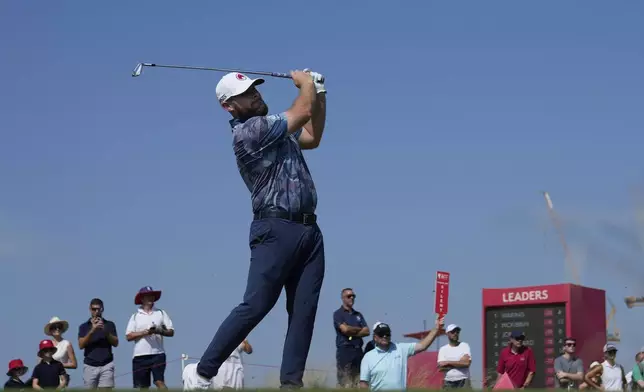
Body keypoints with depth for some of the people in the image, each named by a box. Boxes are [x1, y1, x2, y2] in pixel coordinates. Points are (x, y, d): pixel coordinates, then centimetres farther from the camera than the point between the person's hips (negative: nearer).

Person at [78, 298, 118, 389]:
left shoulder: (109, 324, 10)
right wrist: (92, 331, -16)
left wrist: (105, 330, -13)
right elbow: (81, 345, -4)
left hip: (106, 365, -1)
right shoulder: (84, 326, 9)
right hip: (90, 365, 1)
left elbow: (116, 343, 1)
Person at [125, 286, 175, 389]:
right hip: (140, 356, 1)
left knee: (159, 381, -13)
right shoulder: (135, 316, 10)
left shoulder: (161, 313, 11)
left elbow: (171, 332, 7)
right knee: (142, 386, 1)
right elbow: (128, 336, 1)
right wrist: (145, 332, -12)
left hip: (158, 354, -1)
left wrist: (159, 331, -12)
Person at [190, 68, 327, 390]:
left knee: (304, 310, 0)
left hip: (309, 229, 8)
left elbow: (312, 137, 30)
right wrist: (306, 84, 9)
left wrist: (319, 93, 20)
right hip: (276, 230, -8)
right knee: (255, 306, -13)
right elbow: (303, 111, -11)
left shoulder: (274, 127, 18)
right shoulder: (248, 131, -11)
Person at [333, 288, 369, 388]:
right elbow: (345, 329, -12)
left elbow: (366, 331, 8)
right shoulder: (338, 314, 3)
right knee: (345, 384, -12)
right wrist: (359, 329, 4)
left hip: (358, 350, 5)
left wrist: (352, 333, -6)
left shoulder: (358, 315, 19)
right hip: (345, 349, -5)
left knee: (358, 384, 0)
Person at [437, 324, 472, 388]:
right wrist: (460, 363, -8)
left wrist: (448, 362, -10)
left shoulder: (465, 346, 5)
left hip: (463, 381, -2)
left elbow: (467, 362, -11)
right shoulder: (443, 349, 8)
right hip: (448, 383, 2)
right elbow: (441, 368, -5)